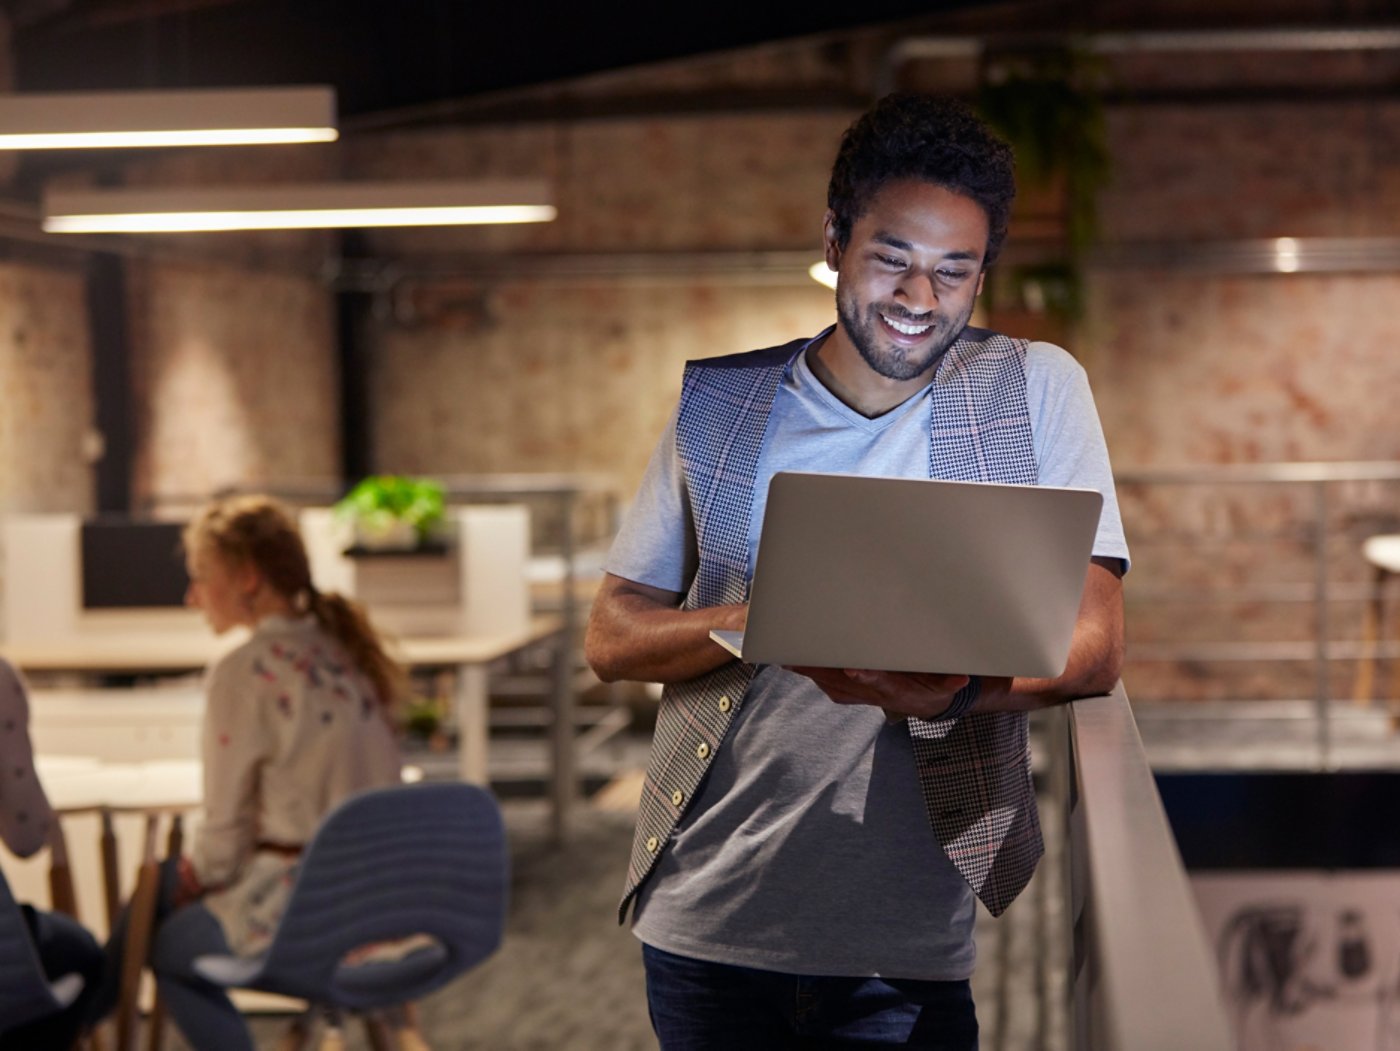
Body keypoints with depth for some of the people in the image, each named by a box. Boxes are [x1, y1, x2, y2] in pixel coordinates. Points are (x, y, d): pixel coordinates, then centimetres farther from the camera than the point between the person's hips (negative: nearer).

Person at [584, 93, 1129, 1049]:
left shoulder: (1039, 390, 0)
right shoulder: (720, 403, 5)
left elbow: (1093, 647, -6)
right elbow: (611, 637, 4)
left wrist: (951, 689, -27)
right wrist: (759, 620, -17)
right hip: (708, 926, 2)